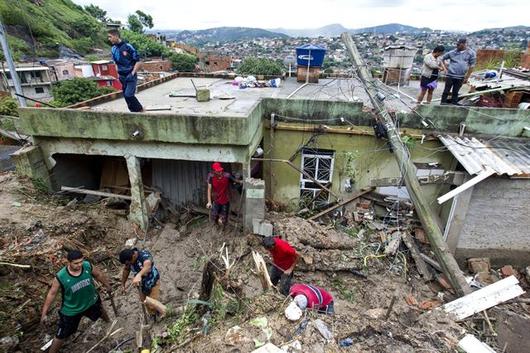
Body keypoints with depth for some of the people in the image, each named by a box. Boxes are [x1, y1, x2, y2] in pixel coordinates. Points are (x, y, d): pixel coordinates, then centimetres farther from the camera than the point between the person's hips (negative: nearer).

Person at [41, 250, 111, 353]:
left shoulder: (88, 266, -26)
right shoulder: (61, 277, -32)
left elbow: (98, 275, -6)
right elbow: (52, 294, -17)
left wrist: (107, 285, 8)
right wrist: (44, 314, -11)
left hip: (91, 302, 4)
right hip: (71, 310, -4)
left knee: (100, 311, 34)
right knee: (61, 336, 7)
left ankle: (108, 322, 69)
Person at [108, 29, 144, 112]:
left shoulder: (128, 47, -13)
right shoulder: (114, 49, 7)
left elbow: (138, 62, -12)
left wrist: (132, 73, -18)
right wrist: (119, 73, 13)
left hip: (131, 76, -7)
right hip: (122, 77, 7)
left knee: (128, 95, -17)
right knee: (126, 96, 7)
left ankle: (140, 110, 2)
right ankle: (135, 111, 19)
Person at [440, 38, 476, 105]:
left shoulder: (471, 53, 2)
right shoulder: (452, 52, 2)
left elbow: (471, 66, 3)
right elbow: (443, 58, 16)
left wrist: (467, 77, 0)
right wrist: (445, 68, 5)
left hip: (460, 77, 0)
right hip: (450, 75, 0)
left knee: (455, 92, 6)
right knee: (446, 90, -1)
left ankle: (454, 103, 12)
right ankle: (443, 102, 5)